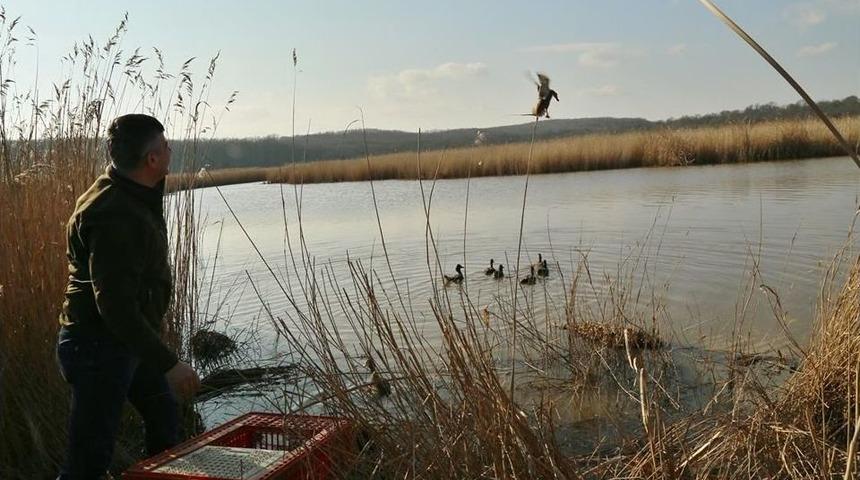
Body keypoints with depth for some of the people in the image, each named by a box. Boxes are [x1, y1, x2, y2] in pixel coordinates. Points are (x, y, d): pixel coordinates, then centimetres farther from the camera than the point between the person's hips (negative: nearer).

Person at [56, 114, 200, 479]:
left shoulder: (137, 195, 5)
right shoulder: (113, 217, -28)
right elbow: (116, 307, -31)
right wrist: (169, 364, -28)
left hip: (129, 340, 11)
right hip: (98, 347, -10)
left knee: (164, 414, 26)